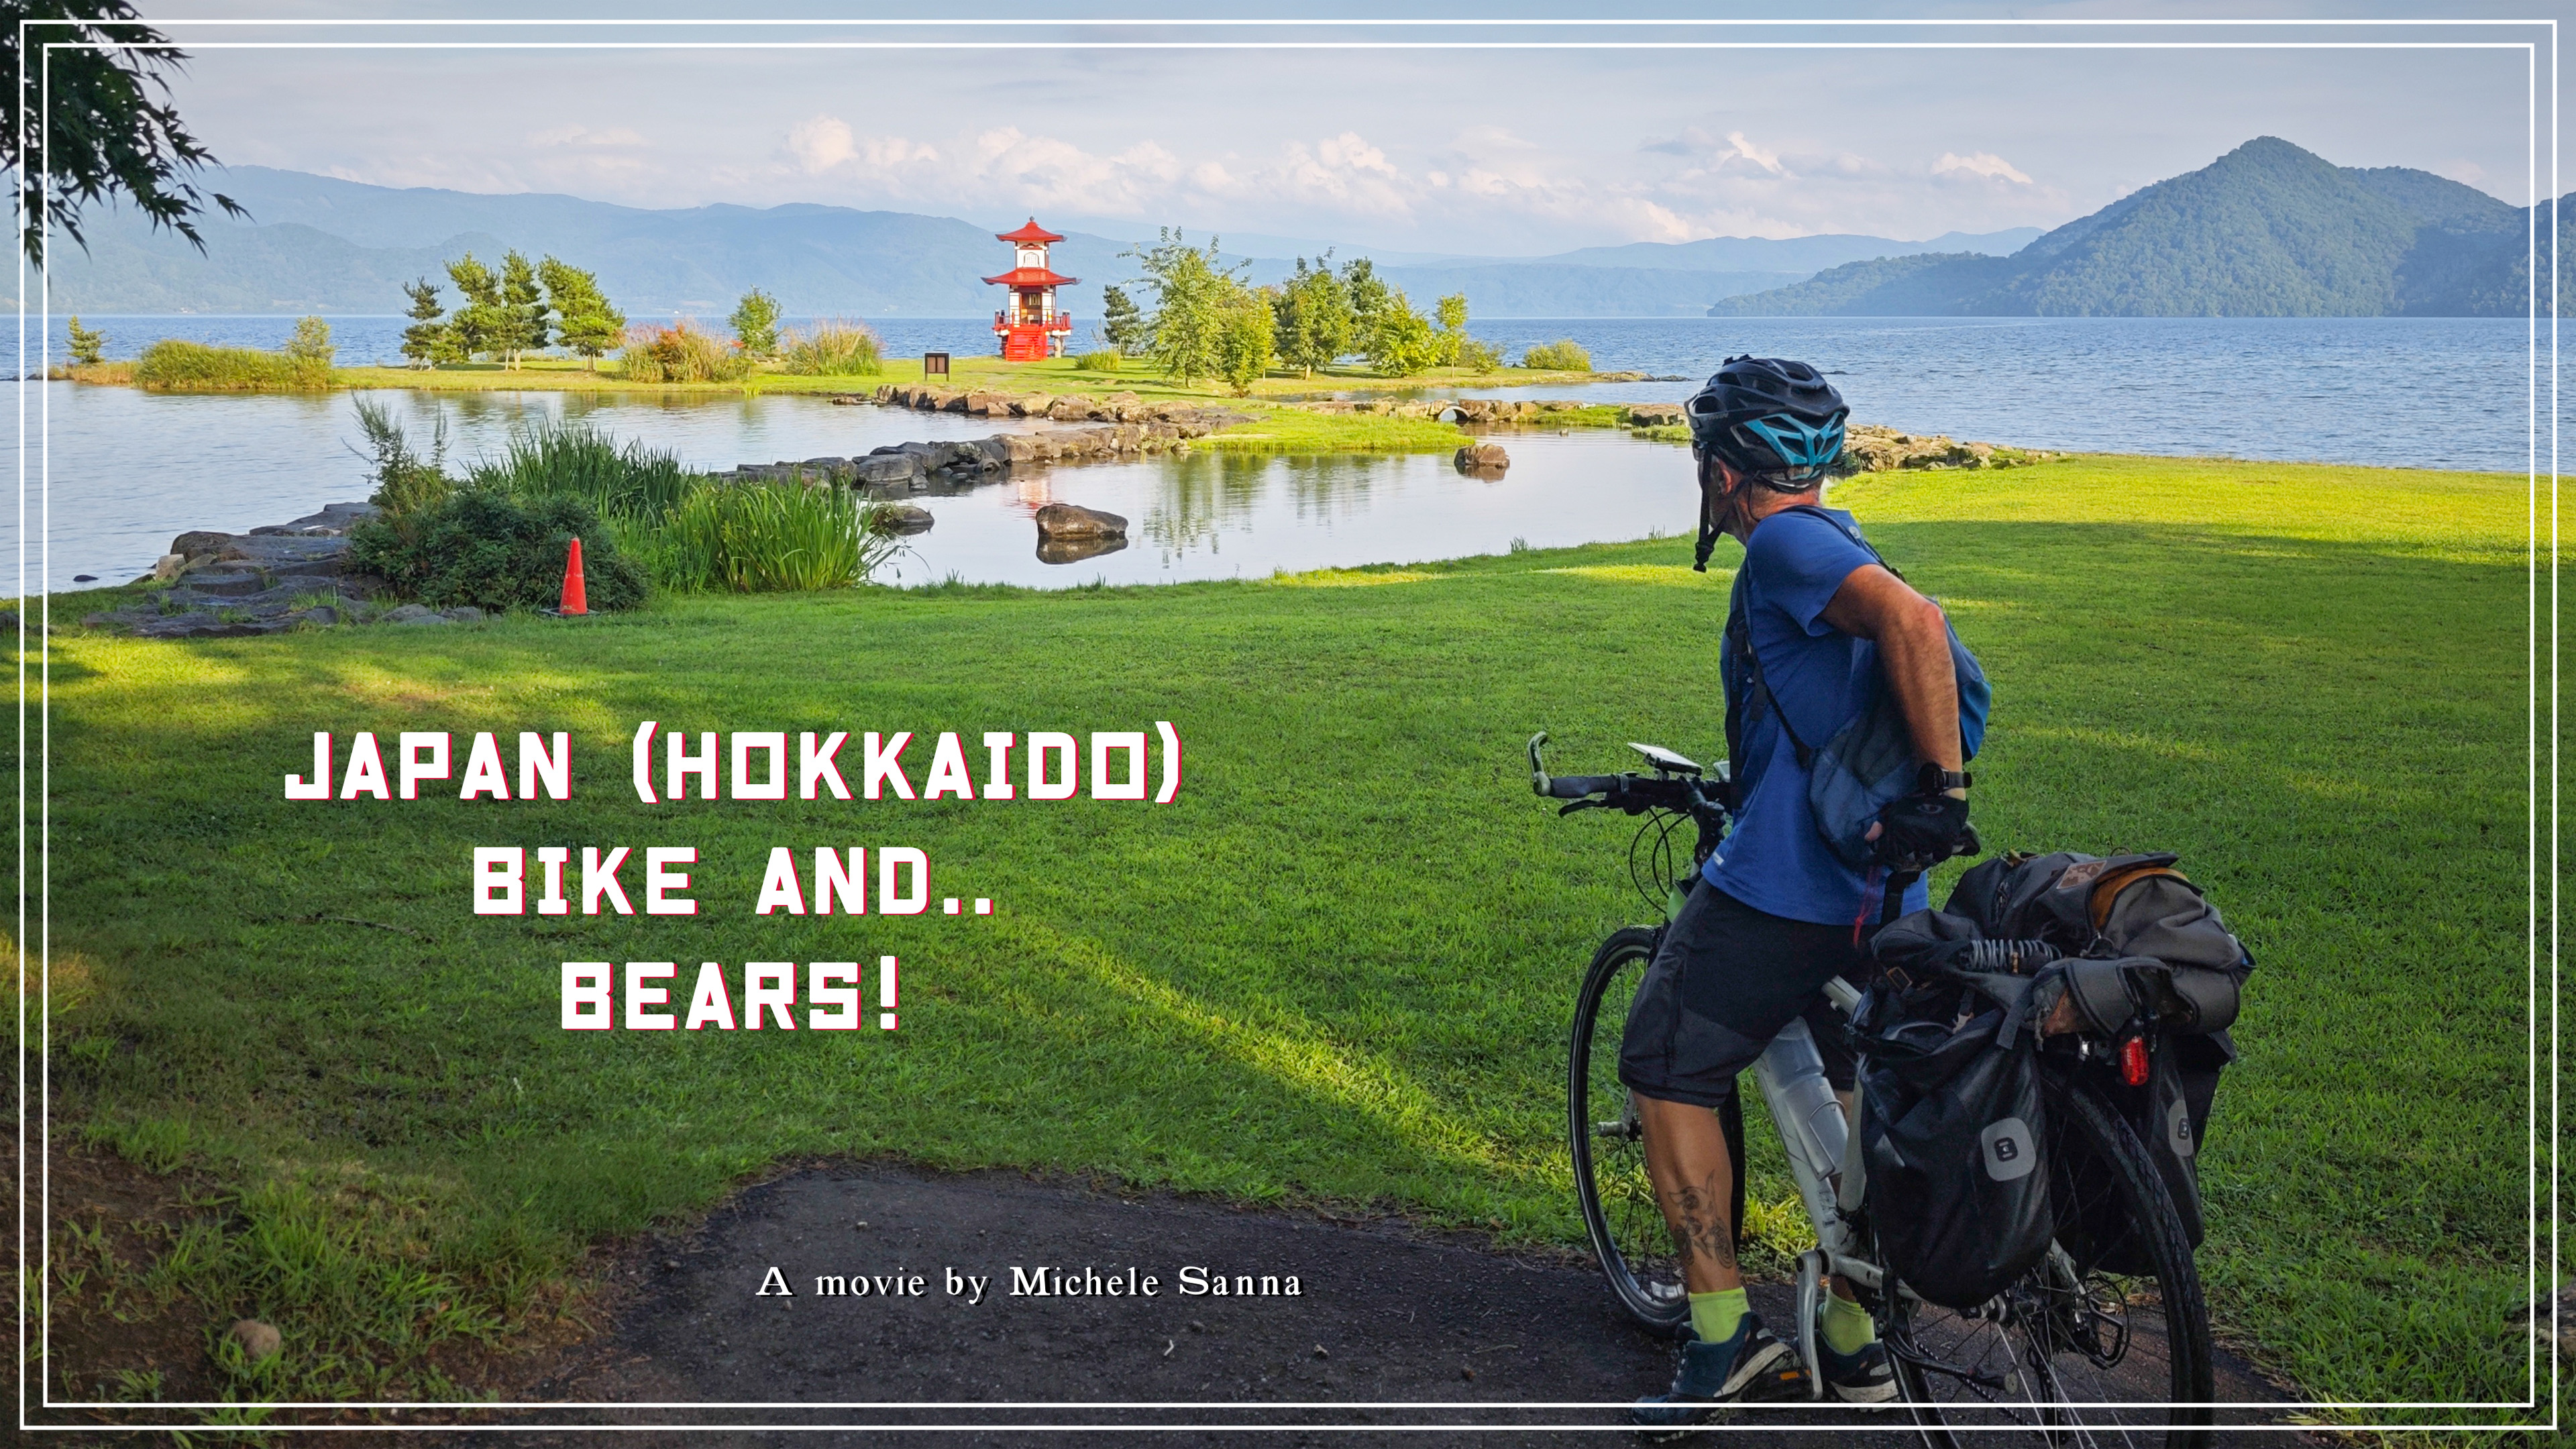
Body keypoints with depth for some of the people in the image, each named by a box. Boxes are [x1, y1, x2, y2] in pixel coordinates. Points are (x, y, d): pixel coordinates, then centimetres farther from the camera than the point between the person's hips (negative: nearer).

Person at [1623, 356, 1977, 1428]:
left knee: (1667, 1077, 2)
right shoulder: (1840, 549, 18)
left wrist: (1943, 790, -27)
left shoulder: (1785, 545, -11)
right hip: (1879, 895, 9)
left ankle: (1723, 1334, 3)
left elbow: (1912, 619, -28)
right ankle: (1854, 1345, 27)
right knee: (1864, 1100, 18)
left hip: (1776, 888, -9)